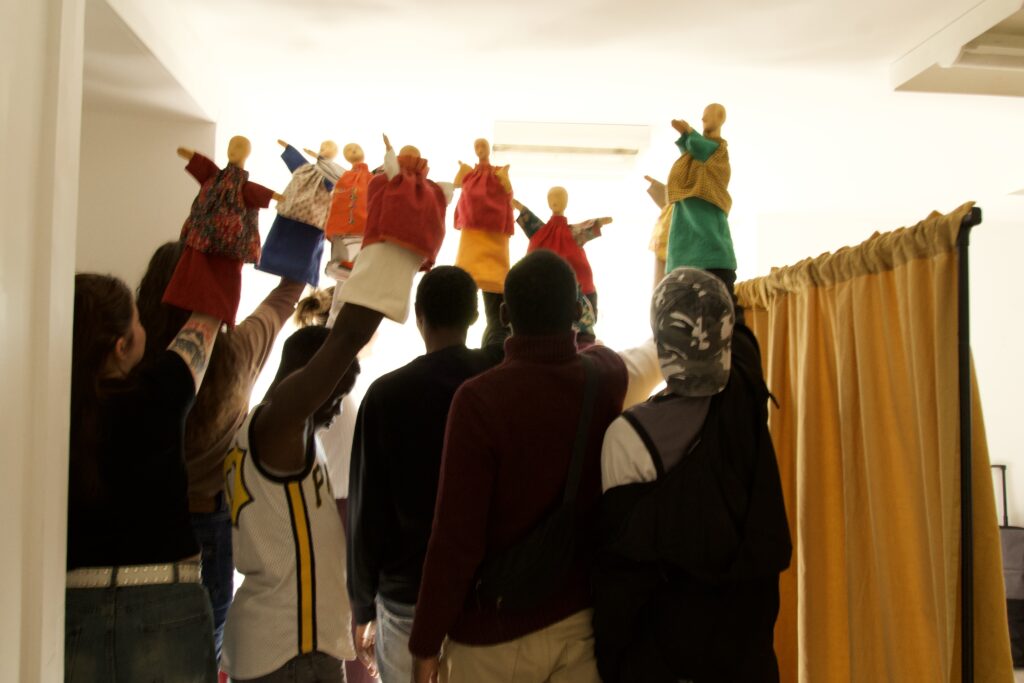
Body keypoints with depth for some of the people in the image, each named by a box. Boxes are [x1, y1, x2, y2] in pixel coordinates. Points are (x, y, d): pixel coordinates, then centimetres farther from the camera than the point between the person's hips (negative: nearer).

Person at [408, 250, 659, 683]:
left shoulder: (479, 399, -22)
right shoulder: (608, 377, -7)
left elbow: (456, 538, -21)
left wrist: (426, 643, -10)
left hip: (497, 630, -4)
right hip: (582, 619, 5)